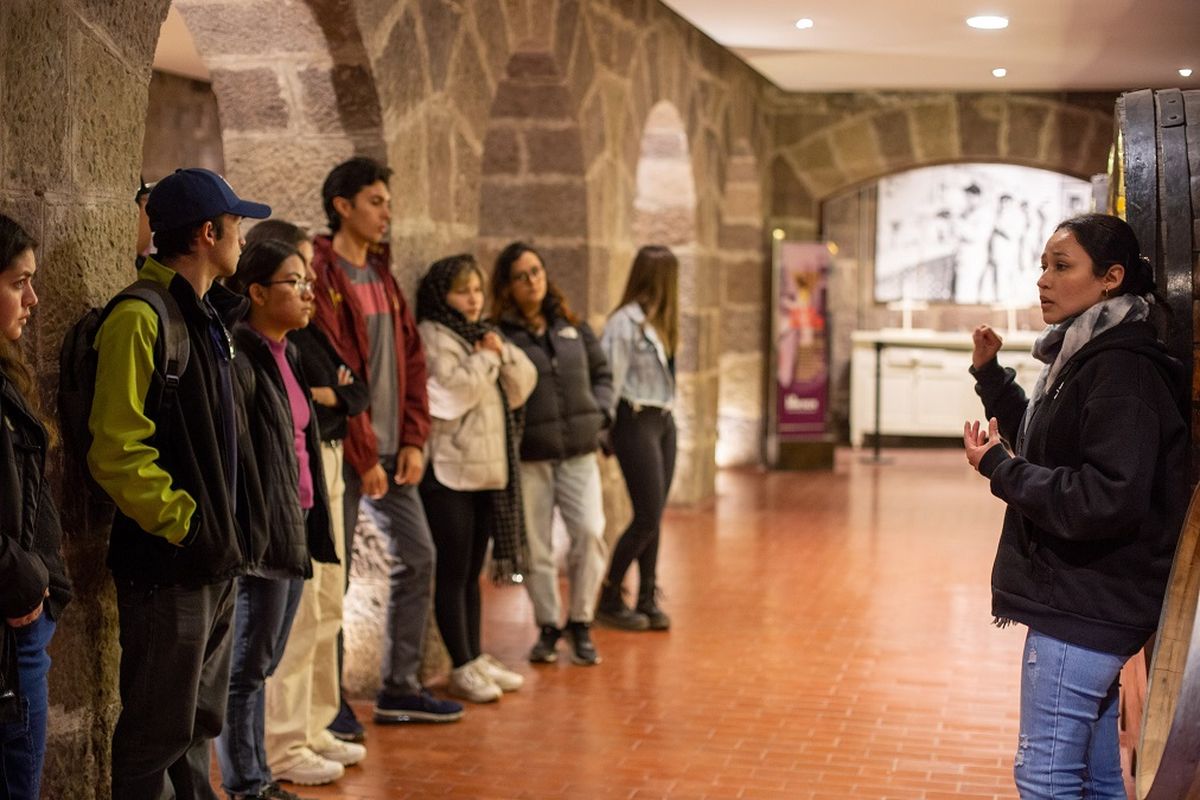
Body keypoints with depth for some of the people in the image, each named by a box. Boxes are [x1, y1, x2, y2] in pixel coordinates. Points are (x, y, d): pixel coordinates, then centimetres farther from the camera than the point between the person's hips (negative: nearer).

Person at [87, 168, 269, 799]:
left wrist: (227, 526, 14)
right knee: (160, 729, -1)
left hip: (213, 559, 9)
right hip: (166, 563, -9)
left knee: (198, 722, 18)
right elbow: (117, 452, -21)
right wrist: (185, 523, -19)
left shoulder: (207, 316, 14)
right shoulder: (141, 319, -15)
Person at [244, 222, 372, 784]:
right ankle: (282, 747, 1)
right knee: (297, 612, -7)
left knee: (327, 609, 13)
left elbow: (357, 393, 9)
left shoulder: (305, 327, 16)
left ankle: (311, 729, 24)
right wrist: (331, 400, -6)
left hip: (326, 469, 9)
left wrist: (324, 395, -8)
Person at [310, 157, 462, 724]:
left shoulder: (383, 275, 15)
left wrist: (413, 440, 3)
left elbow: (411, 361, 14)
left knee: (418, 557, 12)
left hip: (390, 450, 8)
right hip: (344, 452, -8)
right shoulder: (323, 275, -11)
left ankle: (400, 687, 23)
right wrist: (364, 458, -15)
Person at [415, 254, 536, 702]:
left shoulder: (481, 336, 18)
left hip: (488, 472, 8)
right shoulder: (432, 337, -6)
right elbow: (456, 388, -20)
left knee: (472, 572, 14)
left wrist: (502, 353, -3)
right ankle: (462, 669, 1)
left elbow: (522, 387, 13)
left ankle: (476, 658, 20)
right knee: (453, 573, -4)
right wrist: (486, 359, -7)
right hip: (450, 472, -8)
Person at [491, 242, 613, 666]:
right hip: (528, 458, -3)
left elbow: (602, 373, 19)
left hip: (578, 452, 3)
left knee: (590, 533, -8)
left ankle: (580, 623, 10)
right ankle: (548, 626, 22)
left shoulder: (572, 327, 9)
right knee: (536, 547, 4)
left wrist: (599, 413, 5)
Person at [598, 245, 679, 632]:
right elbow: (610, 378, -14)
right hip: (636, 422, -8)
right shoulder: (625, 322, -15)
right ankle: (609, 599, 7)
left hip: (663, 421, 8)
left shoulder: (658, 322, 10)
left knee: (654, 517, 10)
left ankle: (647, 599, 18)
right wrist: (605, 429, -11)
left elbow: (661, 375, 6)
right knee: (647, 517, -6)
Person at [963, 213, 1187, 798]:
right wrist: (990, 374, 15)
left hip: (1086, 604, -10)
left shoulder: (1121, 368, -18)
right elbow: (1039, 444, 26)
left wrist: (999, 467, -18)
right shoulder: (1086, 356, 13)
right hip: (1085, 600, 10)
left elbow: (1109, 500, -25)